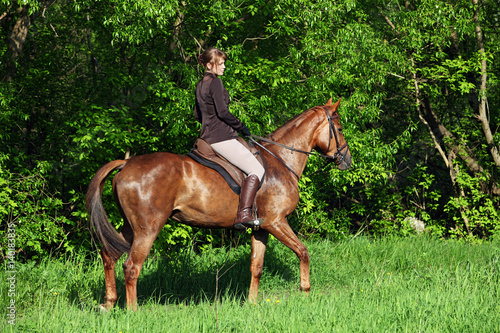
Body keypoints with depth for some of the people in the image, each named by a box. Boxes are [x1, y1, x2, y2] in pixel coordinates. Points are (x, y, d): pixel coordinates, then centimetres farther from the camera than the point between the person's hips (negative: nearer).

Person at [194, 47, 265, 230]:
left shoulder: (200, 85, 17)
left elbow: (197, 114, 22)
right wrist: (241, 127, -7)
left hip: (208, 137, 10)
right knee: (256, 170, -12)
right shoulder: (215, 82, -12)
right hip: (222, 138, -10)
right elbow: (222, 112, -18)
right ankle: (243, 214, -24)